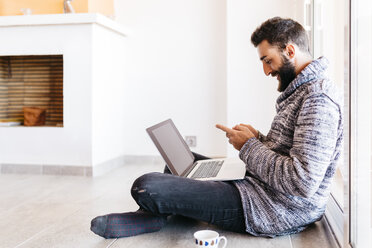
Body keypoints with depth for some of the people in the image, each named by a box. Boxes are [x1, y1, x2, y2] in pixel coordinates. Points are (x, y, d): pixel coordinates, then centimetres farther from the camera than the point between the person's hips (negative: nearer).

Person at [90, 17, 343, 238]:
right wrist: (257, 138, 1)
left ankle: (156, 216, 14)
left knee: (145, 186, -20)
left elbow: (303, 184, -28)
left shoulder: (319, 98, -20)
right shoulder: (299, 90, 14)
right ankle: (151, 214, 14)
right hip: (259, 185, 11)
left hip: (276, 210, -11)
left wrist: (249, 146, -16)